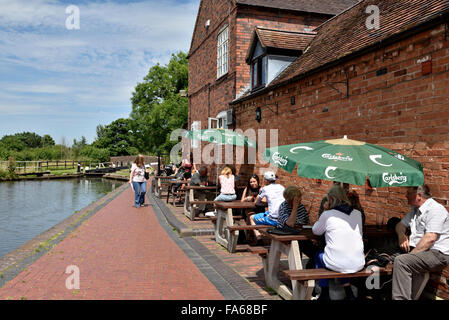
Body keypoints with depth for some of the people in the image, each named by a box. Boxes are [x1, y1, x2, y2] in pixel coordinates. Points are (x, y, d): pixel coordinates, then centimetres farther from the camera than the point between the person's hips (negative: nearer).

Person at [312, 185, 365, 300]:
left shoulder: (327, 214, -6)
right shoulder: (358, 214, 5)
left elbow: (315, 231, 12)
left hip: (337, 264, -4)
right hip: (358, 265, 4)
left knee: (318, 255, 28)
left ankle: (325, 295, 31)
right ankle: (349, 293, 31)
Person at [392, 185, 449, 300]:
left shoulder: (435, 209, -11)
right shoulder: (415, 210, 18)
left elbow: (430, 238, -20)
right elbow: (400, 224, 25)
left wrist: (411, 253, -18)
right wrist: (401, 234, 2)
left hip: (437, 254, -8)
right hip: (418, 251, 9)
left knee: (401, 261, -29)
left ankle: (400, 298, -26)